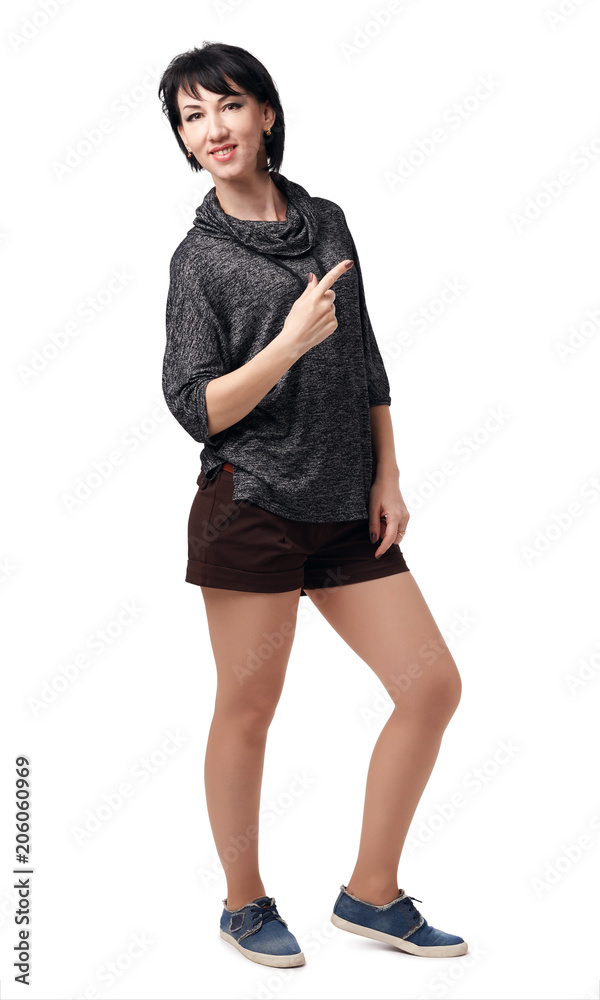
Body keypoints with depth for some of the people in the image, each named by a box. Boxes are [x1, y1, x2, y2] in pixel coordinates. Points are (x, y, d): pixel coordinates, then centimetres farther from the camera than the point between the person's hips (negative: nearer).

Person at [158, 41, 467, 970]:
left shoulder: (327, 221, 12)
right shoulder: (200, 257, -2)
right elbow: (195, 408, -8)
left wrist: (386, 477, 10)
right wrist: (290, 341, -20)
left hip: (345, 511, 6)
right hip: (252, 508, -5)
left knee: (434, 686, 3)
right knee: (248, 710, 3)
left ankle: (371, 894, 18)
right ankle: (245, 904, 25)